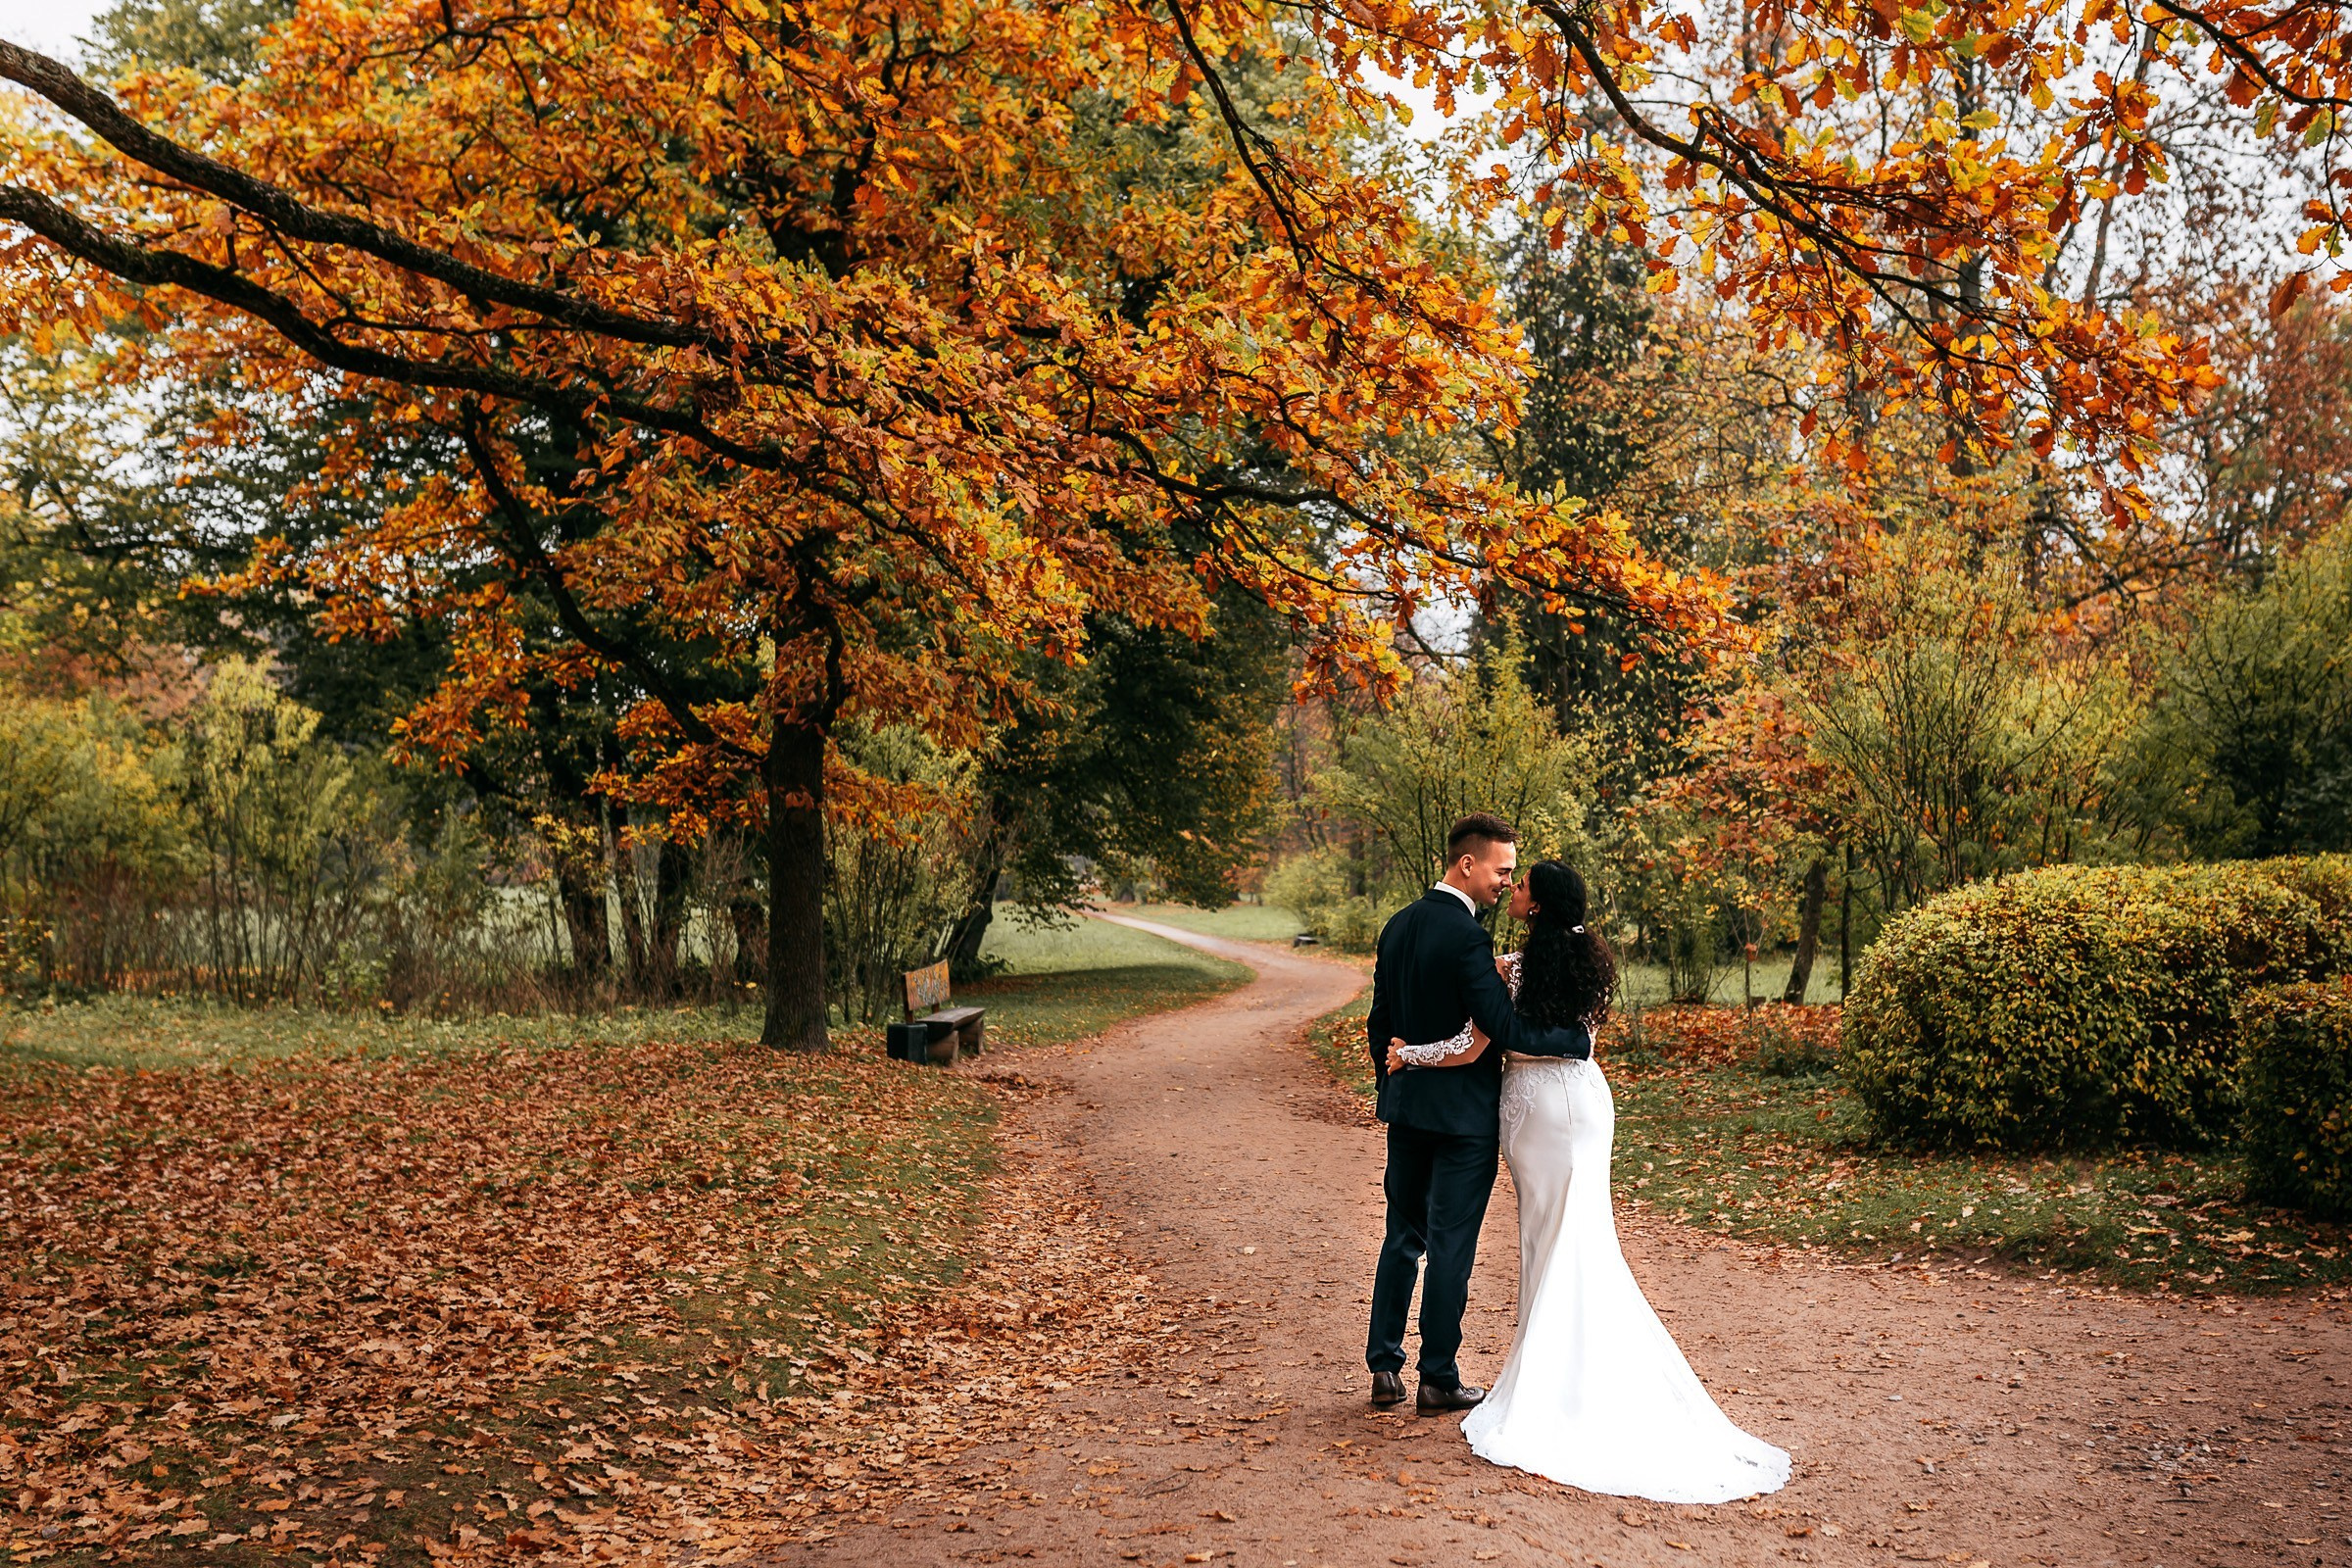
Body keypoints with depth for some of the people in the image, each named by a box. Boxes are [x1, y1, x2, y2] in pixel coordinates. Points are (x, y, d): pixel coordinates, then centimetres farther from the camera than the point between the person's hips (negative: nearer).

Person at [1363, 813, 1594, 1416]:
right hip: (1463, 1113, -7)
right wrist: (1579, 1039, -12)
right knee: (1451, 1243, 3)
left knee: (1403, 1235, 16)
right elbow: (1505, 1028, -24)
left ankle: (1384, 1368, 19)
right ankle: (1438, 1380, 11)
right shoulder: (1467, 937, -20)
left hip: (1406, 1106, 8)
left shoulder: (1398, 925, 6)